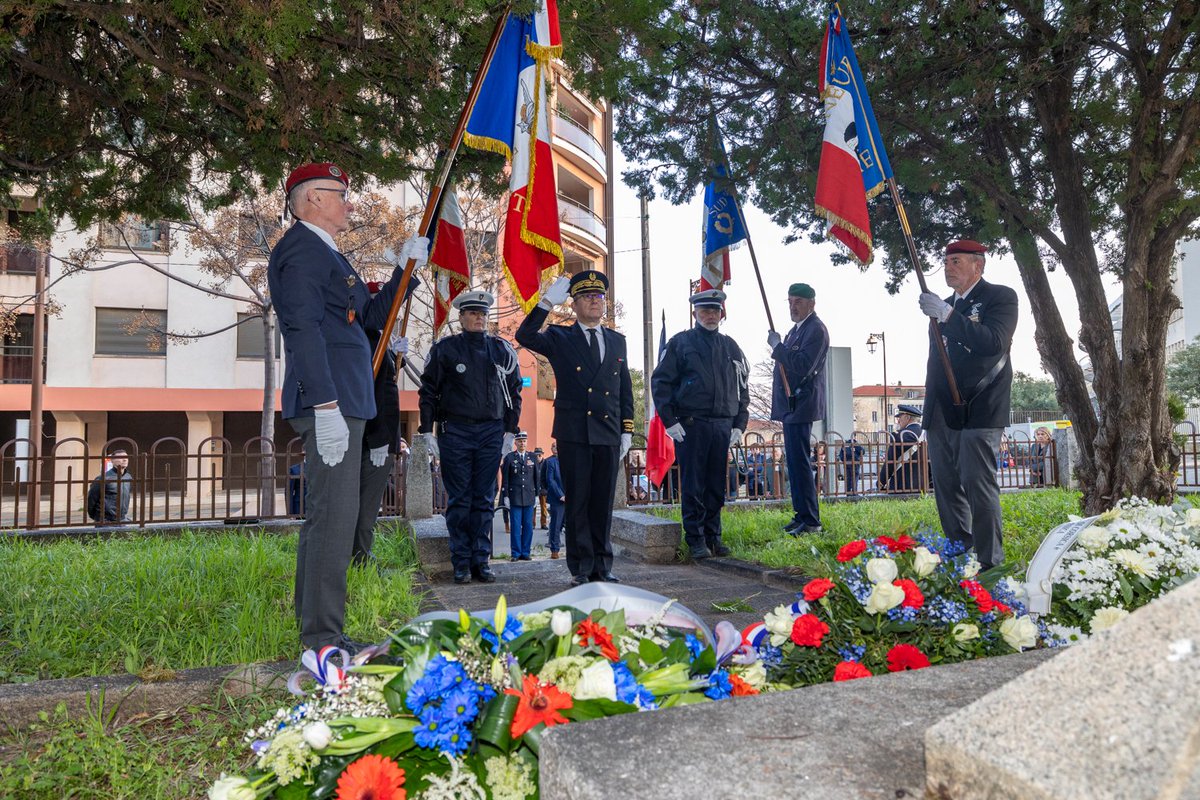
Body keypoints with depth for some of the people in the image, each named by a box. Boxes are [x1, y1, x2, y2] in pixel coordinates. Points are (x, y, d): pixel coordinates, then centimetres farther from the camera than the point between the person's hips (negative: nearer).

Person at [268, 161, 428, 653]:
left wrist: (406, 269, 18)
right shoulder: (302, 249, -8)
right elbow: (303, 329, -19)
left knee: (325, 519, 14)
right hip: (330, 407, -11)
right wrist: (326, 405, -25)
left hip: (343, 406, 11)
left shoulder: (325, 254, 25)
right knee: (333, 519, -10)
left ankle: (315, 629, 24)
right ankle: (323, 637, -3)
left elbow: (372, 316, 27)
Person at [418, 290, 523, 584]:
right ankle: (461, 563, 7)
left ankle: (481, 561, 10)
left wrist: (510, 431, 7)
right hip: (454, 431, -2)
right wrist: (427, 431, -2)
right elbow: (428, 391, 4)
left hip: (491, 432, 2)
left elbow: (514, 392, 13)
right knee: (459, 499, 1)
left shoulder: (502, 350, 9)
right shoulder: (444, 348, 3)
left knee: (484, 500, 4)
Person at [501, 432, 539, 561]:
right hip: (514, 497, -2)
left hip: (529, 497, 2)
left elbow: (536, 477, 12)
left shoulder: (532, 457, 10)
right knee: (516, 527, -2)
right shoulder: (509, 457, 2)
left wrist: (536, 495, 8)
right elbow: (505, 478, 1)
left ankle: (525, 552, 12)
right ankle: (516, 553, 6)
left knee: (528, 526, 4)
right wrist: (505, 496, -4)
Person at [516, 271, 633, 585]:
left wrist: (627, 430, 9)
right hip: (573, 434, -3)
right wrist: (546, 303, -23)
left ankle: (601, 565, 16)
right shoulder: (559, 338, 4)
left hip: (609, 434, 3)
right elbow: (525, 336, -15)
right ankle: (581, 567, 10)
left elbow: (625, 390, 16)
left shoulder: (617, 341, 14)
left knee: (603, 502, 7)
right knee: (578, 502, 2)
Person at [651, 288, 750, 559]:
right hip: (690, 425, -4)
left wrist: (739, 425, 9)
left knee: (717, 486, 7)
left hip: (723, 426, 4)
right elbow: (659, 382, 0)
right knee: (693, 487, -1)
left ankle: (713, 537, 17)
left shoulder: (731, 347, 16)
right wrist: (670, 421, -7)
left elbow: (743, 388, 18)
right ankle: (696, 540, 6)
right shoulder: (680, 343, 4)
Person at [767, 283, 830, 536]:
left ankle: (811, 521, -7)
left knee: (799, 462, -11)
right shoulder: (797, 328, 20)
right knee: (794, 461, 13)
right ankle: (801, 515, 20)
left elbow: (802, 366, -22)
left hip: (801, 405, -10)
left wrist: (778, 345, -17)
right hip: (790, 405, 10)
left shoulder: (816, 329, -11)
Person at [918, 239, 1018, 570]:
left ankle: (988, 560, -2)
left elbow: (994, 342, -18)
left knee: (978, 482, -10)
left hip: (979, 408, -7)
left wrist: (948, 316, -21)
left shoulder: (1001, 297, 1)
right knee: (946, 485, 7)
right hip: (942, 412, 7)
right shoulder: (944, 305, 21)